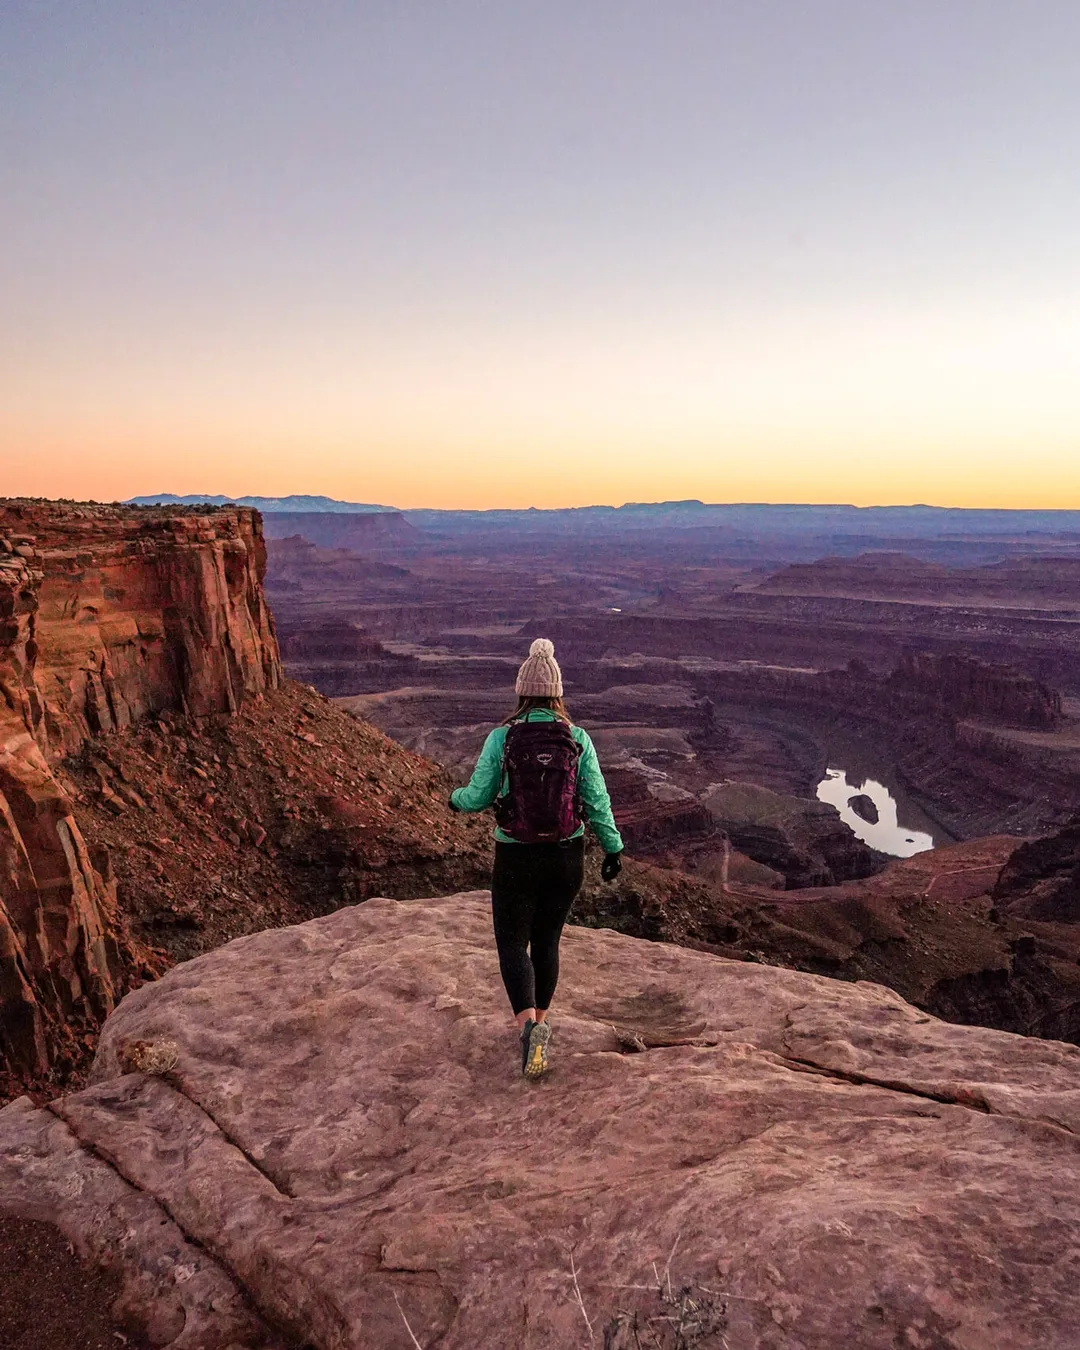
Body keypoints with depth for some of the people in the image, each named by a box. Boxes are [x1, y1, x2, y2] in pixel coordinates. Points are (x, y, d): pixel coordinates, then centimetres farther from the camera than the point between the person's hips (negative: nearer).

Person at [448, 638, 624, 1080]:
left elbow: (479, 797, -6)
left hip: (517, 859, -2)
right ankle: (538, 1023, 32)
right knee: (546, 940, 21)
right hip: (567, 857, 3)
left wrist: (456, 798, 17)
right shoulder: (577, 739, -7)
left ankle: (529, 1024, -16)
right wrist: (613, 848, 7)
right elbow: (597, 800, -6)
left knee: (513, 945, 8)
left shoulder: (501, 738, -11)